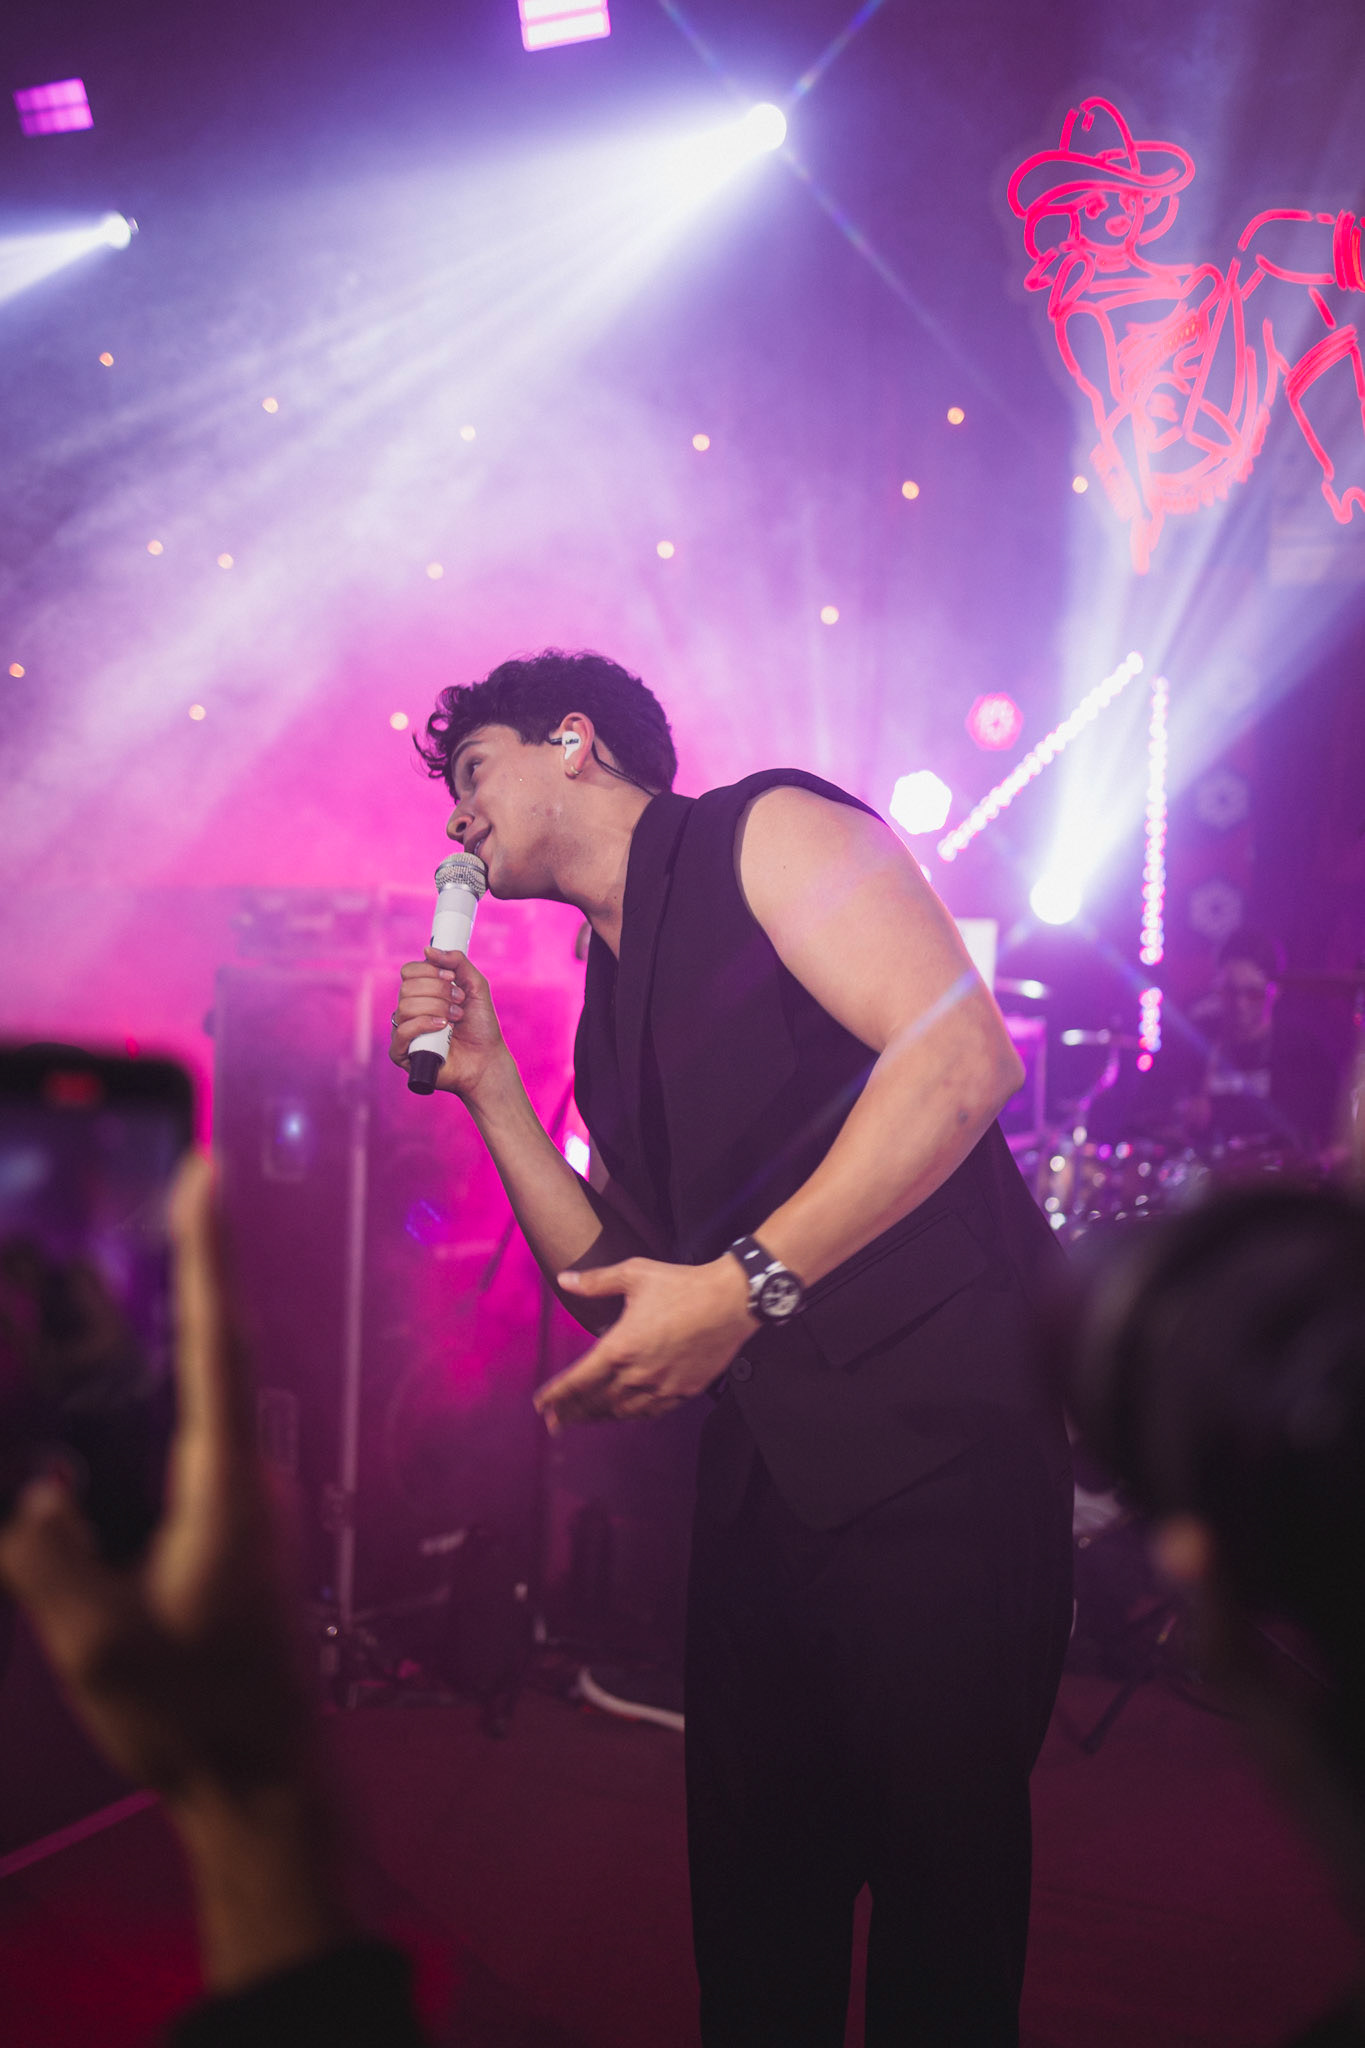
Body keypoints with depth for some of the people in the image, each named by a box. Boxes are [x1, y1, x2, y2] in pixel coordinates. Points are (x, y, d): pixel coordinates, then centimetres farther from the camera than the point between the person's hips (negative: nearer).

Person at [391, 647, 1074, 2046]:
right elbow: (613, 1287, 18)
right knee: (751, 1890, 12)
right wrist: (486, 1085, 11)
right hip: (765, 1462, 8)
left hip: (932, 1436, -7)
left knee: (937, 1865, -1)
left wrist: (743, 1285, -19)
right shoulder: (605, 1008, 21)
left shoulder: (769, 831, -1)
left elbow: (960, 1053, -16)